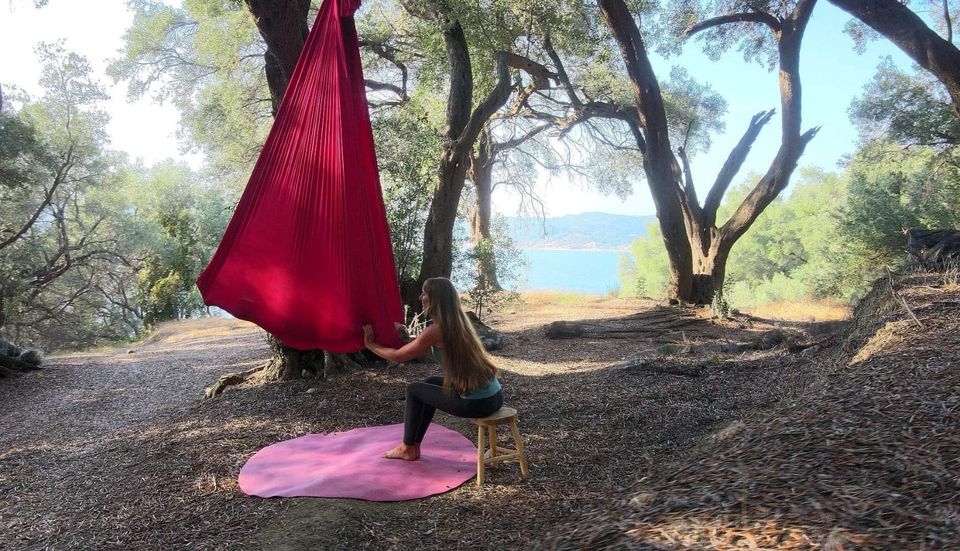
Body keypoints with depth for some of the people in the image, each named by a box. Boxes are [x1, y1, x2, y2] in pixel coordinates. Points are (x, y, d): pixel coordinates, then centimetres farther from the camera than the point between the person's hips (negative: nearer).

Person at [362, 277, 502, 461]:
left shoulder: (435, 331, -14)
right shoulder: (459, 322, 10)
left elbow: (397, 356, -2)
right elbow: (421, 348, 23)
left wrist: (370, 344, 13)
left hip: (476, 403, -8)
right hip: (495, 396, 8)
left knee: (414, 390, 12)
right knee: (430, 383, 26)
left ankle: (408, 449, 28)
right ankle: (413, 445, 35)